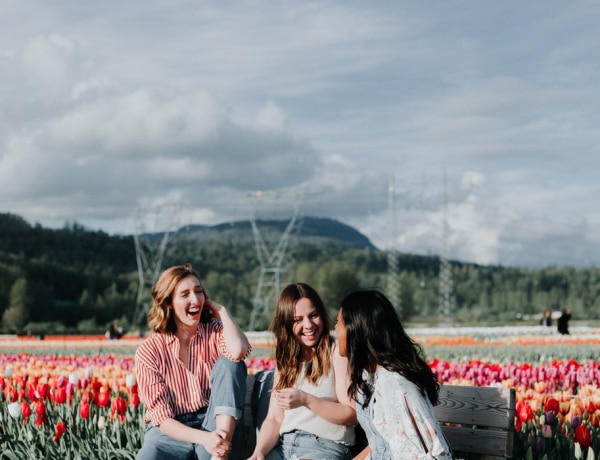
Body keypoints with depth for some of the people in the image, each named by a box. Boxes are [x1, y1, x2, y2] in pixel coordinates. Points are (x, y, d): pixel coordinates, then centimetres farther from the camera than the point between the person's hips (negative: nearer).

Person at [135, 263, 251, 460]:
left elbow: (239, 351, -24)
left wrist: (221, 310, -7)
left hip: (217, 427, 3)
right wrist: (203, 438, -26)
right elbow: (161, 416, -9)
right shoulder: (149, 350, -2)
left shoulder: (215, 332, 3)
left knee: (229, 362, -22)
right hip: (171, 433, -3)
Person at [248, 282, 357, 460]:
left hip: (326, 445, -5)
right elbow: (274, 419, 11)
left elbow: (353, 415, -6)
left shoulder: (337, 352, 0)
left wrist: (306, 400, -17)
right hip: (283, 446, 5)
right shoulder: (285, 358, 17)